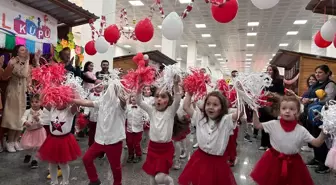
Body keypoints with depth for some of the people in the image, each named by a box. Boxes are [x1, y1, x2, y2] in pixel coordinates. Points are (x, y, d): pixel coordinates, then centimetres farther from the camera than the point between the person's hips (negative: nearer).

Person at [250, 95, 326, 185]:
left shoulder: (301, 130, -9)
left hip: (292, 163, 0)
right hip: (274, 159, 0)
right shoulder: (273, 124, -10)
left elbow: (316, 143, -8)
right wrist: (254, 112, -15)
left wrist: (323, 133, -23)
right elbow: (257, 125, -7)